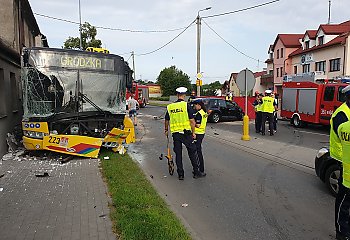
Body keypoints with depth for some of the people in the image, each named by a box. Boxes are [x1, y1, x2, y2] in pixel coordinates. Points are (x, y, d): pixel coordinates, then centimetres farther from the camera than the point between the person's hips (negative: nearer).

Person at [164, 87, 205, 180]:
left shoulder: (170, 107, 5)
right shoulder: (186, 105, -8)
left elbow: (166, 120, 14)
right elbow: (192, 120, -10)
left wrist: (166, 130, 30)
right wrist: (193, 132, -1)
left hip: (175, 133, 4)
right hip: (186, 133, -3)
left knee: (178, 154, 11)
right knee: (192, 152, 9)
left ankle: (180, 174, 16)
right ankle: (196, 172, 15)